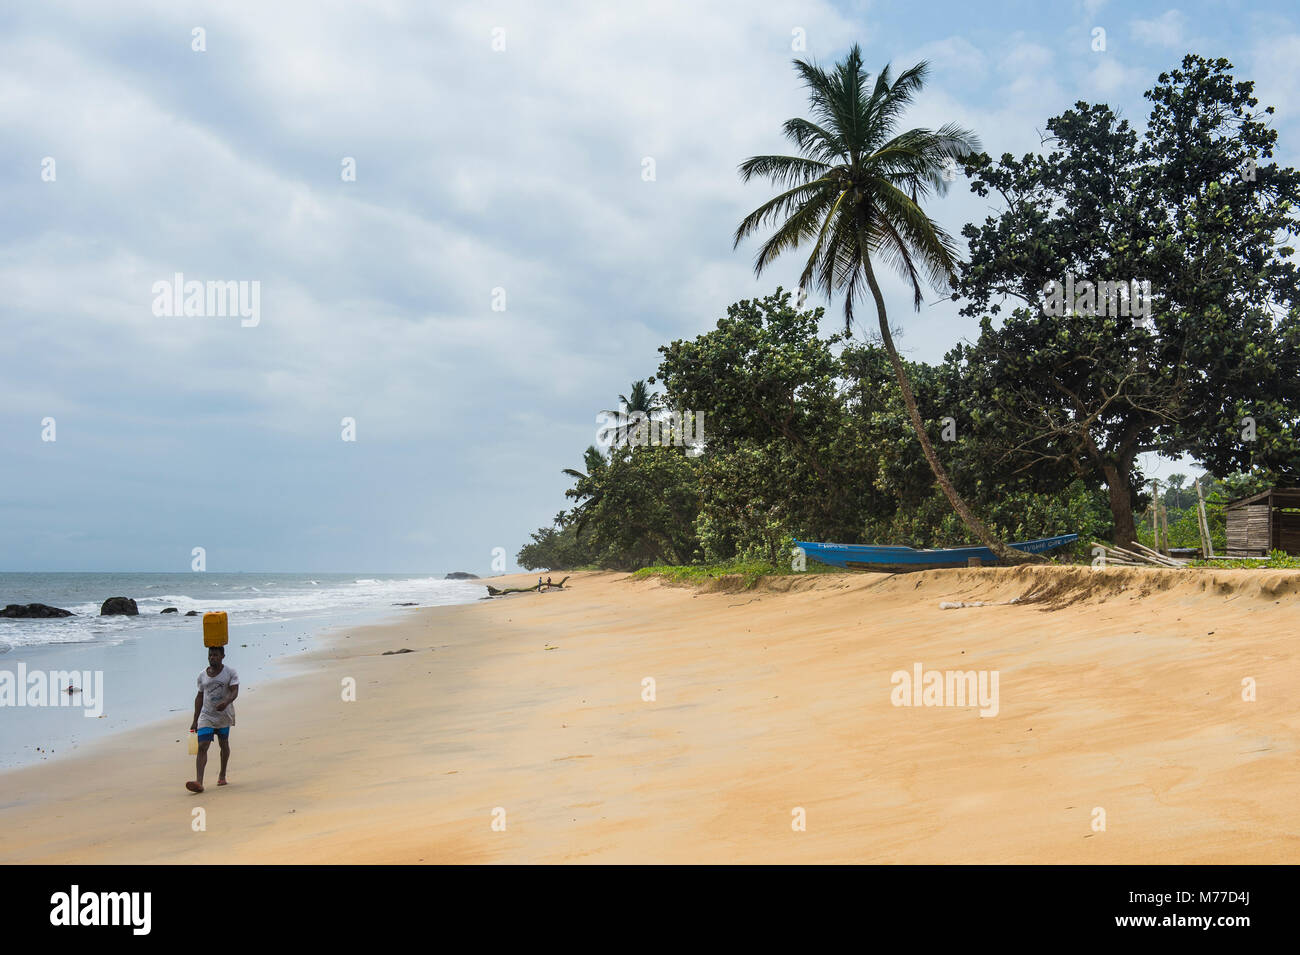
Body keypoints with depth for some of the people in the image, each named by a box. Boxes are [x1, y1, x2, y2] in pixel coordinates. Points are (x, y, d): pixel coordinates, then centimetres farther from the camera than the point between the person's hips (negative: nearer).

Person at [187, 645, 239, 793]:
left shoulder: (230, 673, -4)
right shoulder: (202, 675, 5)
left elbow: (234, 692, -15)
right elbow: (199, 697, 11)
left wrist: (226, 702, -37)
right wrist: (195, 720, 10)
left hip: (224, 716, -1)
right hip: (206, 716, 1)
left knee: (224, 744, 12)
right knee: (202, 747, -12)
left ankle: (222, 775, 33)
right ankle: (199, 782, -21)